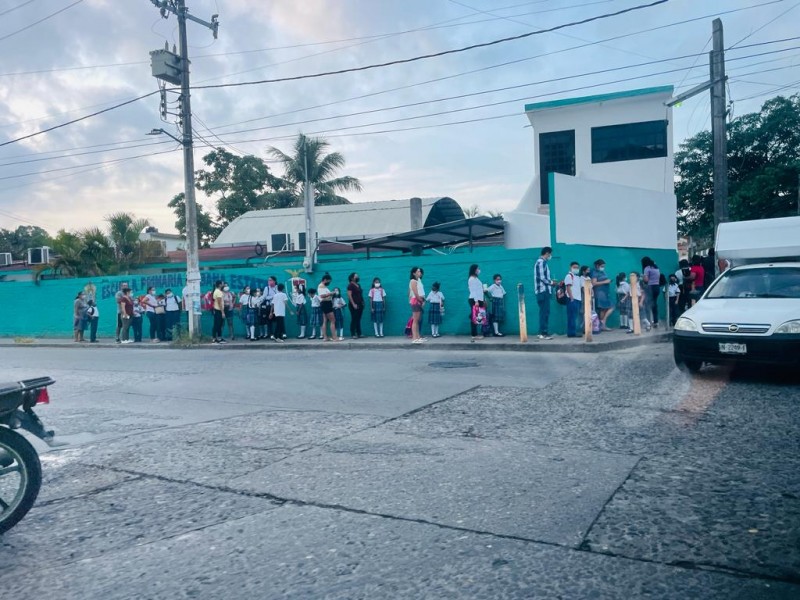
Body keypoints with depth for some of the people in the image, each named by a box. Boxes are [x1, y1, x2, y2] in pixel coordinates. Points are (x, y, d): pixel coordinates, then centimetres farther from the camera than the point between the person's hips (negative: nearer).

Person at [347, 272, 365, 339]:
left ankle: (359, 334, 11)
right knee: (354, 320, -6)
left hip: (360, 305, 7)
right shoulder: (350, 285, -7)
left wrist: (362, 302, 13)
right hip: (354, 305, -7)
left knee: (358, 320, 8)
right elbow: (349, 295, -14)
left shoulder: (358, 285, 17)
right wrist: (353, 304, -20)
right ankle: (353, 334, -4)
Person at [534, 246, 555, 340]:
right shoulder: (541, 262, -11)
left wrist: (550, 282, 13)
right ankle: (543, 333, -9)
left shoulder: (540, 262, 20)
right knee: (545, 312, -9)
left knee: (544, 312, 11)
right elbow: (541, 277, -19)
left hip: (543, 291, 10)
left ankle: (542, 332, 13)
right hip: (543, 291, -10)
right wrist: (551, 282, -6)